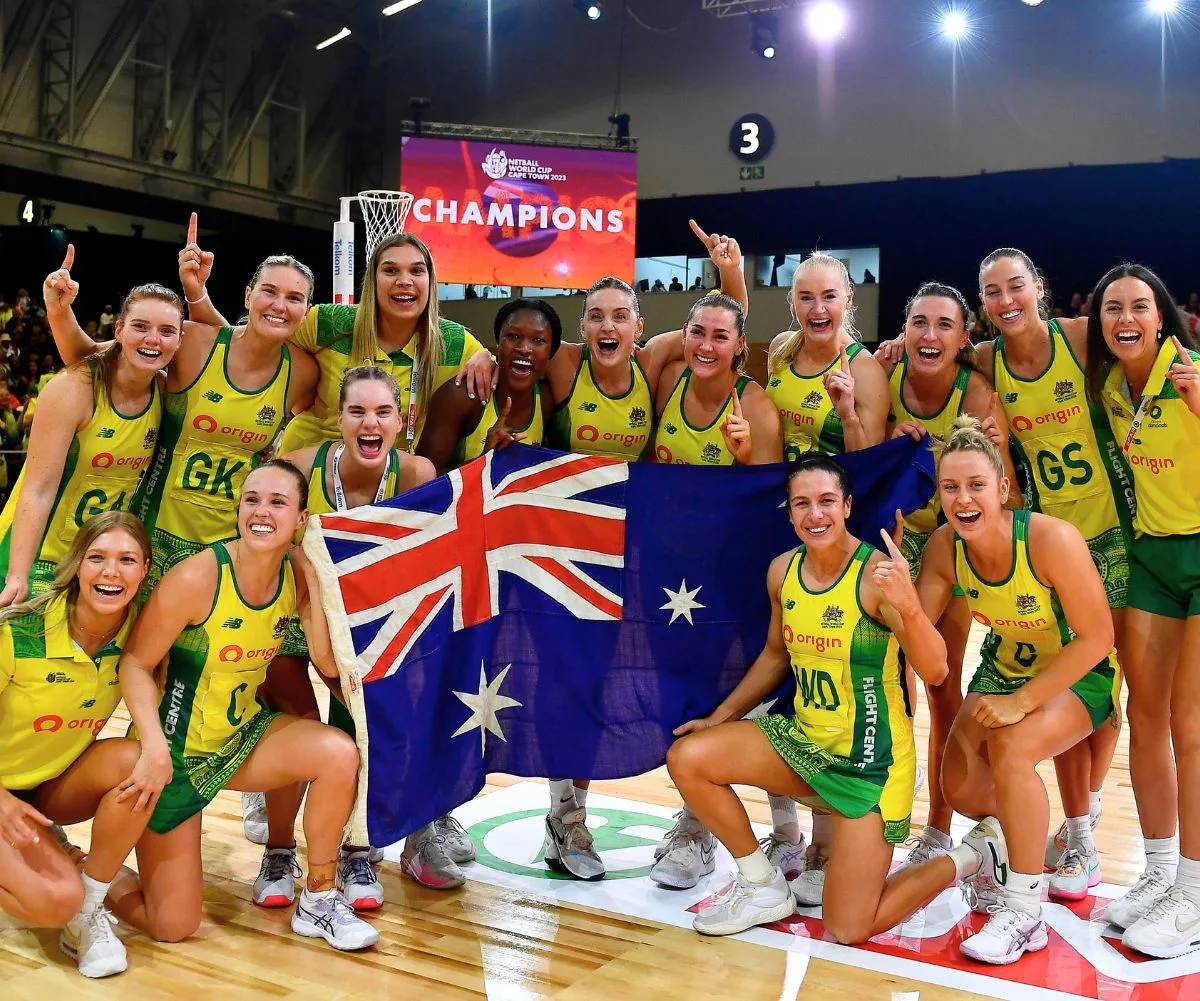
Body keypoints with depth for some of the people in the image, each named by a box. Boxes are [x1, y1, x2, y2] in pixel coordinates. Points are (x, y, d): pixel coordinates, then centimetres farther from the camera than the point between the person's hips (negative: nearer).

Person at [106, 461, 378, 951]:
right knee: (171, 926, -1)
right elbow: (135, 662, -19)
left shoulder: (297, 573, -8)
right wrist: (156, 747, -31)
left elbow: (330, 664, -14)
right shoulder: (199, 577, -24)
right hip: (177, 749, -5)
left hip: (244, 734, 5)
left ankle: (318, 900, -2)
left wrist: (315, 578, -22)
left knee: (339, 753, -24)